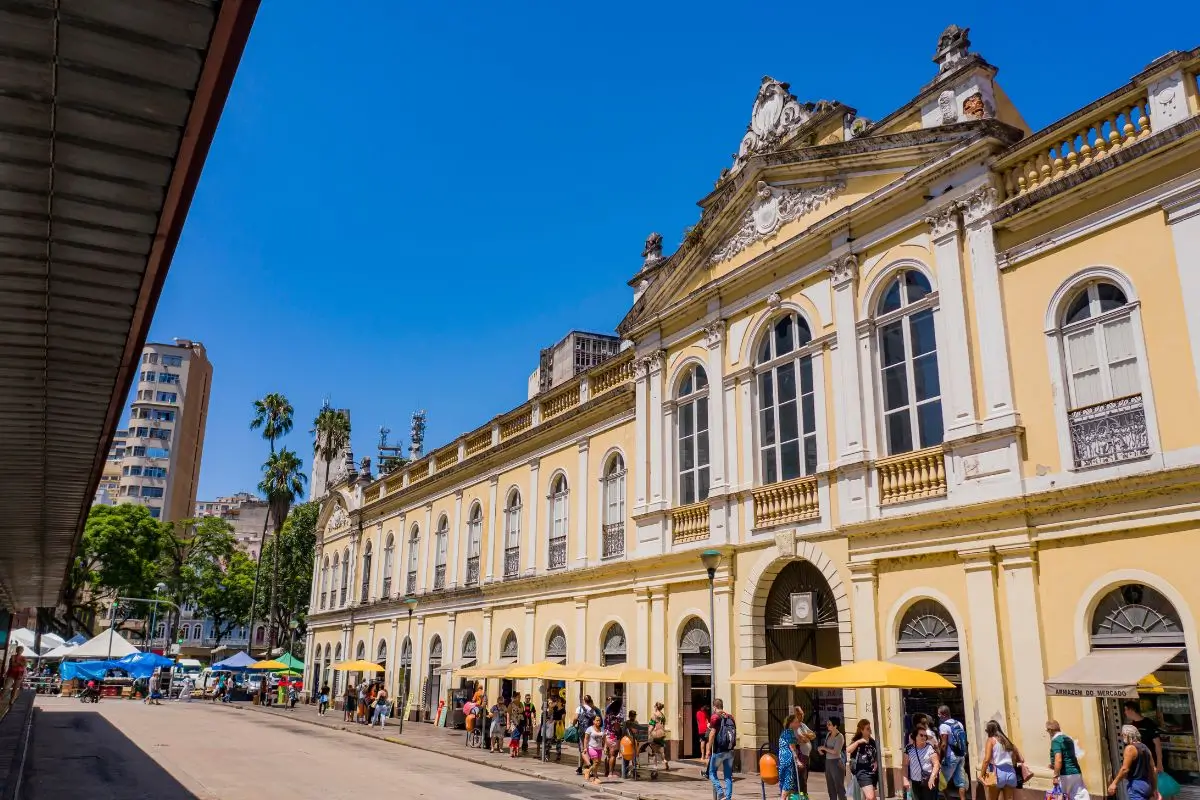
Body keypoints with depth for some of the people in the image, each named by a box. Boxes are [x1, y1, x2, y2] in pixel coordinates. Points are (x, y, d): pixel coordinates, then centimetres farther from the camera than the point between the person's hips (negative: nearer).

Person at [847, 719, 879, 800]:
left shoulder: (873, 742, 9)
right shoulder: (857, 742, -7)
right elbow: (847, 750, -26)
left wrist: (876, 763, 3)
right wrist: (858, 742, -34)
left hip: (873, 772, 6)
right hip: (862, 772, -6)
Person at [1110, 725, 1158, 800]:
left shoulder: (1130, 748, -12)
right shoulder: (1145, 748, 14)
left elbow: (1125, 769, -18)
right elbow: (1153, 770, 17)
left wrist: (1114, 783, -13)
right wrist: (1154, 789, 24)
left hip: (1136, 786, -10)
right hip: (1146, 785, 10)